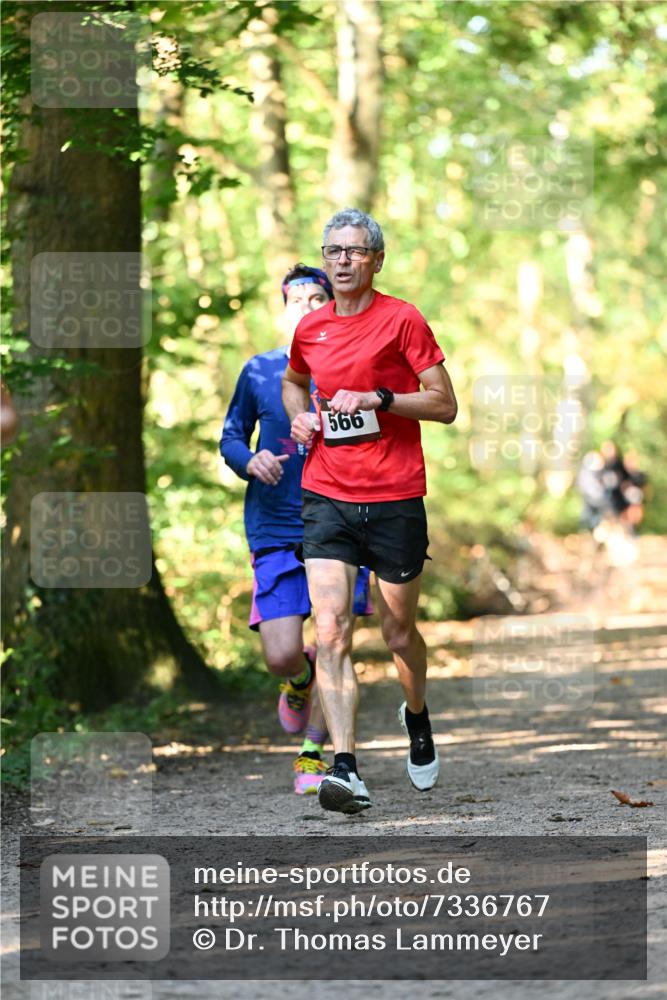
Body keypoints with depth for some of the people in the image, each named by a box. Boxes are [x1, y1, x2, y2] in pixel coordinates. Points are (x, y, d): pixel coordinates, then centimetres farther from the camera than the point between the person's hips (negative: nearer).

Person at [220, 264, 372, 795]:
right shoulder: (259, 372, 5)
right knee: (281, 656, -9)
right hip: (276, 534, 0)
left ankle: (314, 752, 17)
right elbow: (231, 437, 15)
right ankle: (302, 678, 29)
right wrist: (251, 461, -6)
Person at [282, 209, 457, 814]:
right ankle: (345, 769, -19)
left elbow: (445, 405, -5)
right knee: (331, 631, -13)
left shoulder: (402, 320, -4)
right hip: (327, 498, 3)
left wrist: (378, 398, -17)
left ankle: (417, 718, 42)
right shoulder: (310, 329, 9)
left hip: (395, 501, -3)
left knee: (399, 633, 9)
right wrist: (300, 416, 9)